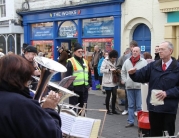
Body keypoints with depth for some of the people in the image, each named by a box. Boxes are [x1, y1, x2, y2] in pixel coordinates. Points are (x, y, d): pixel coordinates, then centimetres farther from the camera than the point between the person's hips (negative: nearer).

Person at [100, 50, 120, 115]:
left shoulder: (114, 61, 11)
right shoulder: (105, 61, -10)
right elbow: (101, 70, -18)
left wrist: (116, 70, 2)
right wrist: (109, 69, -27)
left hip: (114, 82, 6)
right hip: (107, 82, -6)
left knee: (114, 95, 6)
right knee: (108, 95, 3)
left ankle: (113, 109, 18)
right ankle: (108, 110, 15)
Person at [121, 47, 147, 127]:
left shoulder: (143, 62, -3)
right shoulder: (127, 61, 9)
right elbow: (123, 71, 19)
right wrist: (124, 80, 10)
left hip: (140, 87, -4)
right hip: (129, 87, 4)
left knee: (139, 106, -1)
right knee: (130, 106, 12)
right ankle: (130, 121, 21)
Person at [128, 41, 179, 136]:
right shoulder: (153, 65, 7)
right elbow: (141, 76, -2)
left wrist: (167, 93, -17)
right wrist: (133, 73, -23)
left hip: (169, 108, -2)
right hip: (154, 106, 3)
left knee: (169, 134, 9)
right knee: (155, 133, 14)